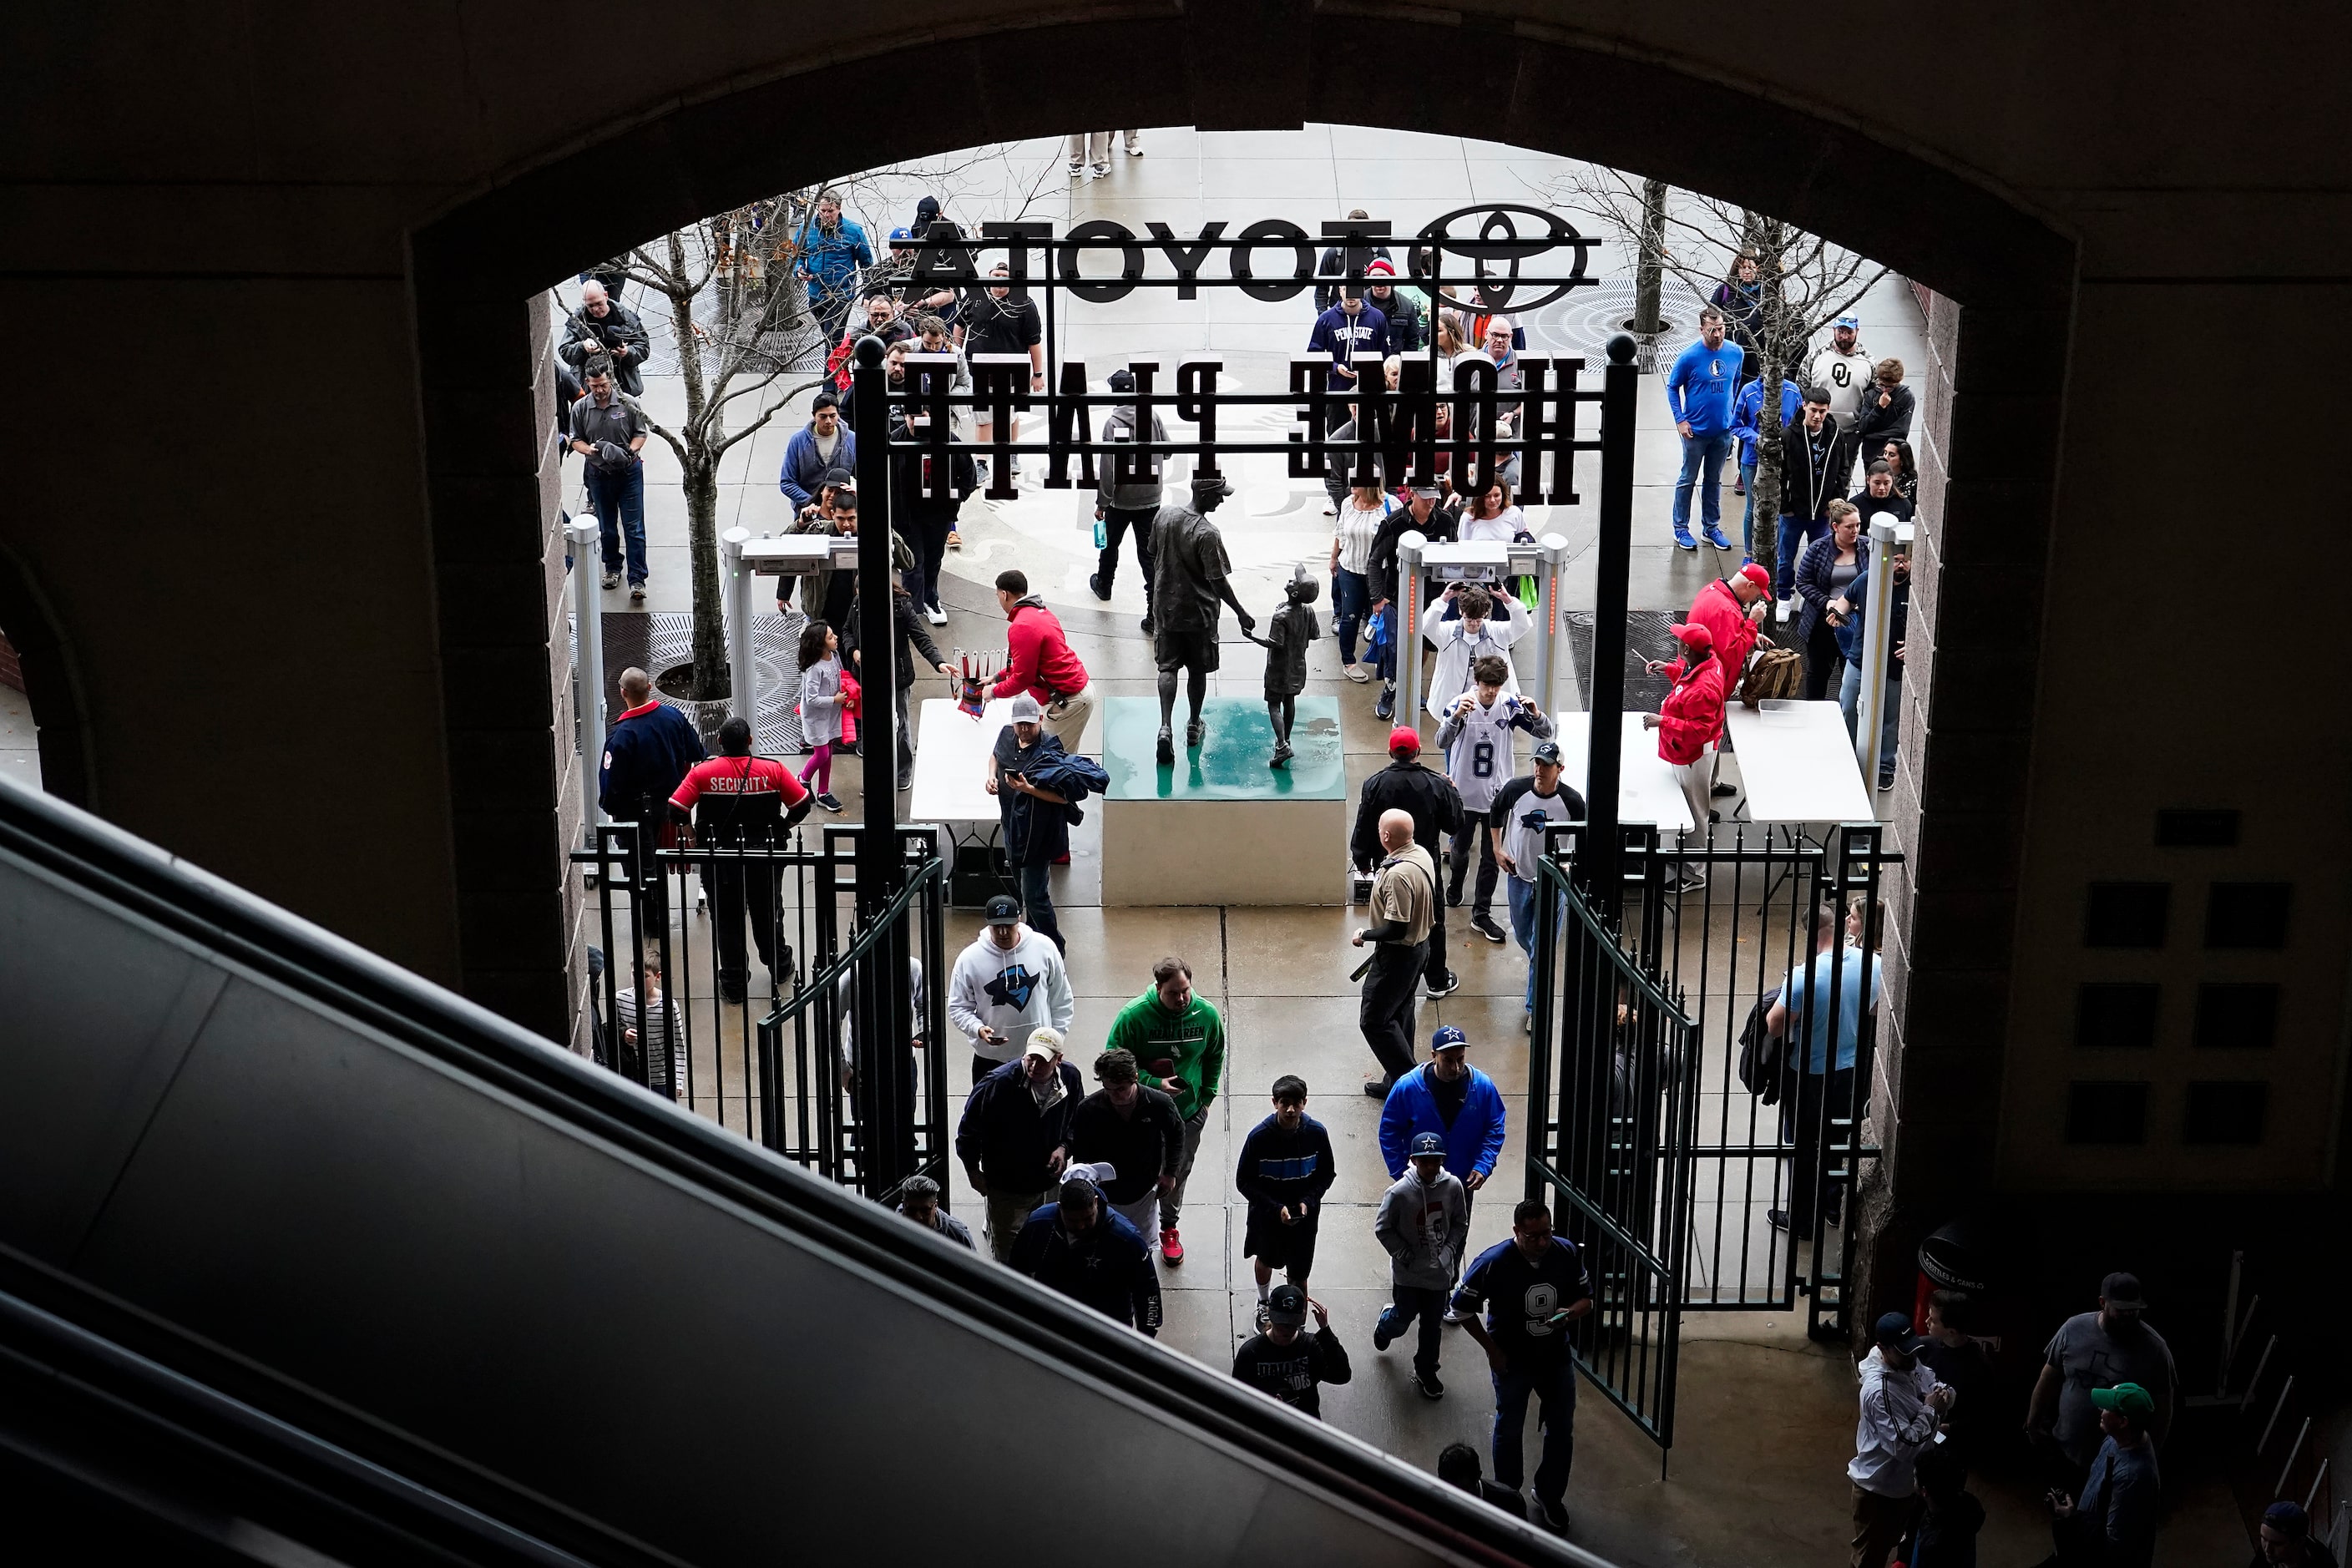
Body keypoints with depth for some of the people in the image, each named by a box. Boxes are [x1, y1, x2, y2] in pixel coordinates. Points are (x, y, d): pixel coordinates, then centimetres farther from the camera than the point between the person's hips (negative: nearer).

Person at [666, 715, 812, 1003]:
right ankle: (779, 966, 39)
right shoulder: (773, 770, -9)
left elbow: (676, 810, -14)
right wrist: (784, 828, 13)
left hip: (719, 861, -1)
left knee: (726, 920, 11)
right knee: (767, 912, 21)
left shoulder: (703, 772, -11)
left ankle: (733, 984, 15)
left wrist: (694, 835, 2)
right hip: (763, 856, 1)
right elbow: (802, 804, -4)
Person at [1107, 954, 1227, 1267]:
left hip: (1189, 1114, 3)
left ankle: (1169, 1228, 43)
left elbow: (1215, 1057, 7)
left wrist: (1206, 1097, 5)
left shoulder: (1207, 1014, -13)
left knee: (1177, 1174, 20)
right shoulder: (1133, 1015, -24)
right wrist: (1154, 1084, -24)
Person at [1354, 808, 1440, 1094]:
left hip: (1398, 954, -10)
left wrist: (1364, 935, -13)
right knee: (1399, 1015, 20)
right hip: (1419, 946, 10)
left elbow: (1396, 929, -29)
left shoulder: (1398, 875, -31)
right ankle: (1398, 1080, 30)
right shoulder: (1422, 854, -1)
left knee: (1374, 1020, 1)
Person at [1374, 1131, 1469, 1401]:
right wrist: (1405, 1256, -12)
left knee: (1433, 1326, 13)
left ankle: (1426, 1373, 34)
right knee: (1403, 1318, 14)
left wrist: (1449, 1250, -7)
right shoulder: (1399, 1192, -22)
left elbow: (1460, 1223, 4)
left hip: (1440, 1271, 2)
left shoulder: (1453, 1186, -12)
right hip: (1408, 1273, -2)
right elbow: (1383, 1228, -10)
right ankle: (1386, 1325, 50)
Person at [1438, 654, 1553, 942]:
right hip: (1464, 792, -1)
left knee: (1491, 858, 6)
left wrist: (1535, 713, -27)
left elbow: (1545, 733, -6)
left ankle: (1481, 915, 16)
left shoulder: (1510, 706, -9)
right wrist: (1457, 716, -45)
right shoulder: (1461, 704, -15)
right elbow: (1442, 742, -27)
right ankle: (1455, 884, 50)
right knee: (1460, 849, 20)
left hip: (1497, 795, 1)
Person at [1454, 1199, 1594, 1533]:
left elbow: (1586, 1298, -2)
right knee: (1509, 1431, 16)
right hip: (1512, 1363, -3)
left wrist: (1570, 1313, -24)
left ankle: (1549, 1496, 37)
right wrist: (1492, 1349, -10)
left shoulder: (1567, 1253, -16)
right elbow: (1463, 1307, -12)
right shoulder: (1494, 1263, -26)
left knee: (1561, 1431, 14)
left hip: (1557, 1358, 3)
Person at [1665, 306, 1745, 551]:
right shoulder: (1688, 357, -17)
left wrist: (1732, 412, 14)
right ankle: (1681, 529, 19)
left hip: (1723, 430, 4)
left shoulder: (1736, 353, -5)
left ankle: (1712, 526, 28)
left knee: (1714, 480, 16)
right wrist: (1680, 420, -10)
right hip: (1695, 430, -4)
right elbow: (1672, 387, -5)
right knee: (1688, 480, 8)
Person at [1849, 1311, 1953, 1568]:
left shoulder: (1909, 1365, -7)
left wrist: (1942, 1394, -13)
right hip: (1878, 1488, -8)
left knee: (1887, 1543, 29)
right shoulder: (1879, 1392, -34)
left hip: (1903, 1480, 8)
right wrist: (1930, 1410, -24)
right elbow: (1905, 1446, -34)